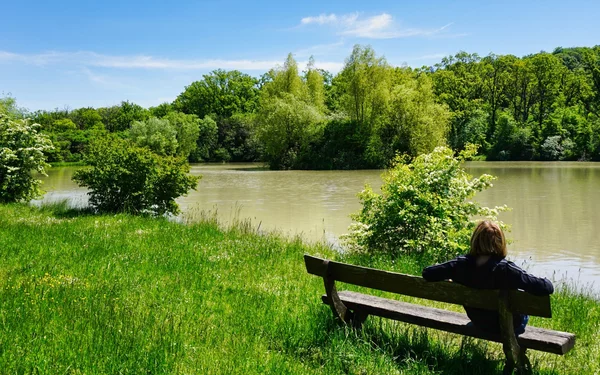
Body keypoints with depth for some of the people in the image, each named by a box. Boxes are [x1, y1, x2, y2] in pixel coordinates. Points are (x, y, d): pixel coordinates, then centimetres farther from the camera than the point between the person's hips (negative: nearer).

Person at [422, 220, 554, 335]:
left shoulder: (461, 264, -23)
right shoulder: (505, 269, -33)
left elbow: (427, 273, -15)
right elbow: (546, 287, -33)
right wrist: (546, 282, -10)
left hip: (478, 323, 4)